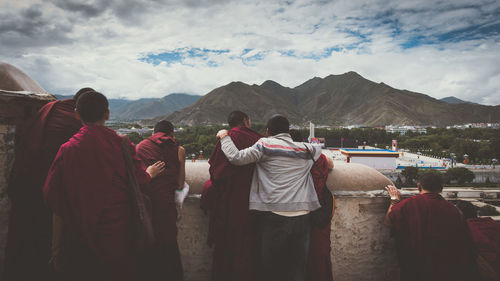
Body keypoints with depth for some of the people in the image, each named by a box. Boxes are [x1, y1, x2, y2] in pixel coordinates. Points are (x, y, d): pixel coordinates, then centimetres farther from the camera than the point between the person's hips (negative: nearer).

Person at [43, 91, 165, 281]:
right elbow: (140, 180, -3)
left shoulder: (68, 149, -14)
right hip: (118, 230, 0)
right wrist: (150, 172, 19)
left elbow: (52, 194, -10)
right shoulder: (123, 145, -13)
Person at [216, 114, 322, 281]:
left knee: (269, 267, 11)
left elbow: (236, 158, -6)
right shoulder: (306, 149, 11)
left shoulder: (265, 145, -2)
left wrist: (224, 137, 9)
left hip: (274, 216, -3)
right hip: (302, 216, 4)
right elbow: (320, 150, 32)